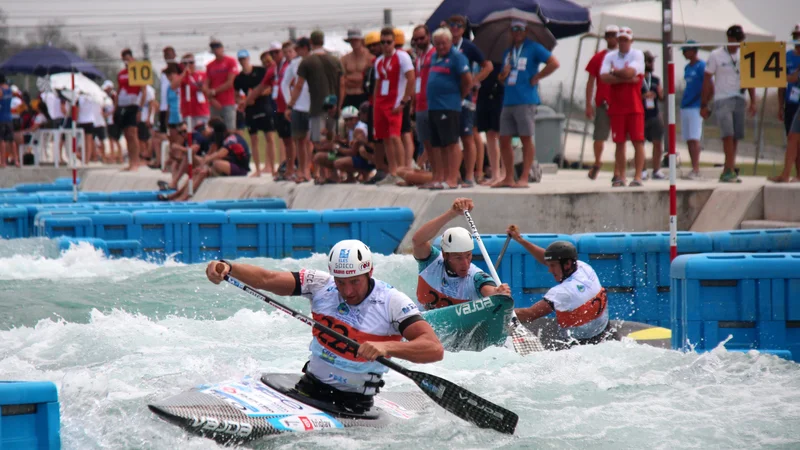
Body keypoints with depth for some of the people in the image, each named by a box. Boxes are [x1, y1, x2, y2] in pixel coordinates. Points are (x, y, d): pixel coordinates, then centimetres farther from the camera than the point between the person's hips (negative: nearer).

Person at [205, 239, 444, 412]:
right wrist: (227, 268, -28)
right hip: (311, 387, 4)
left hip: (355, 403, -4)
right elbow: (266, 279, -10)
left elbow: (435, 349, -24)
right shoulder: (321, 284, -3)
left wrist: (387, 347, -40)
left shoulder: (392, 302, -14)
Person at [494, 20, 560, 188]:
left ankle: (524, 178, -4)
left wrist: (536, 78, -10)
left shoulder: (534, 48, 0)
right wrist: (503, 75, 5)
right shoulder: (507, 53, 21)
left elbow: (554, 63, -10)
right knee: (504, 140, 4)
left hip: (525, 100, -7)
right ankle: (509, 178, 10)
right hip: (508, 101, 7)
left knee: (526, 139, -4)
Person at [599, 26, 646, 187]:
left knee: (638, 141, -6)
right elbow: (604, 77, -7)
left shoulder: (637, 54, 1)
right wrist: (625, 78, -13)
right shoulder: (610, 56, 10)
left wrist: (615, 72, -2)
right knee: (620, 142, 5)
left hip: (634, 106, -3)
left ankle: (638, 176, -6)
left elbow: (630, 71, -17)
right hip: (616, 106, 3)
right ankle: (620, 176, 9)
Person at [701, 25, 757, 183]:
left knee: (736, 137, 2)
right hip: (722, 99, -4)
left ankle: (727, 171, 9)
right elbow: (707, 80, 1)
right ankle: (730, 170, -18)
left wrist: (753, 102, 6)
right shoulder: (716, 56, 0)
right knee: (728, 135, -15)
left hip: (739, 100, 4)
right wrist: (704, 104, -2)